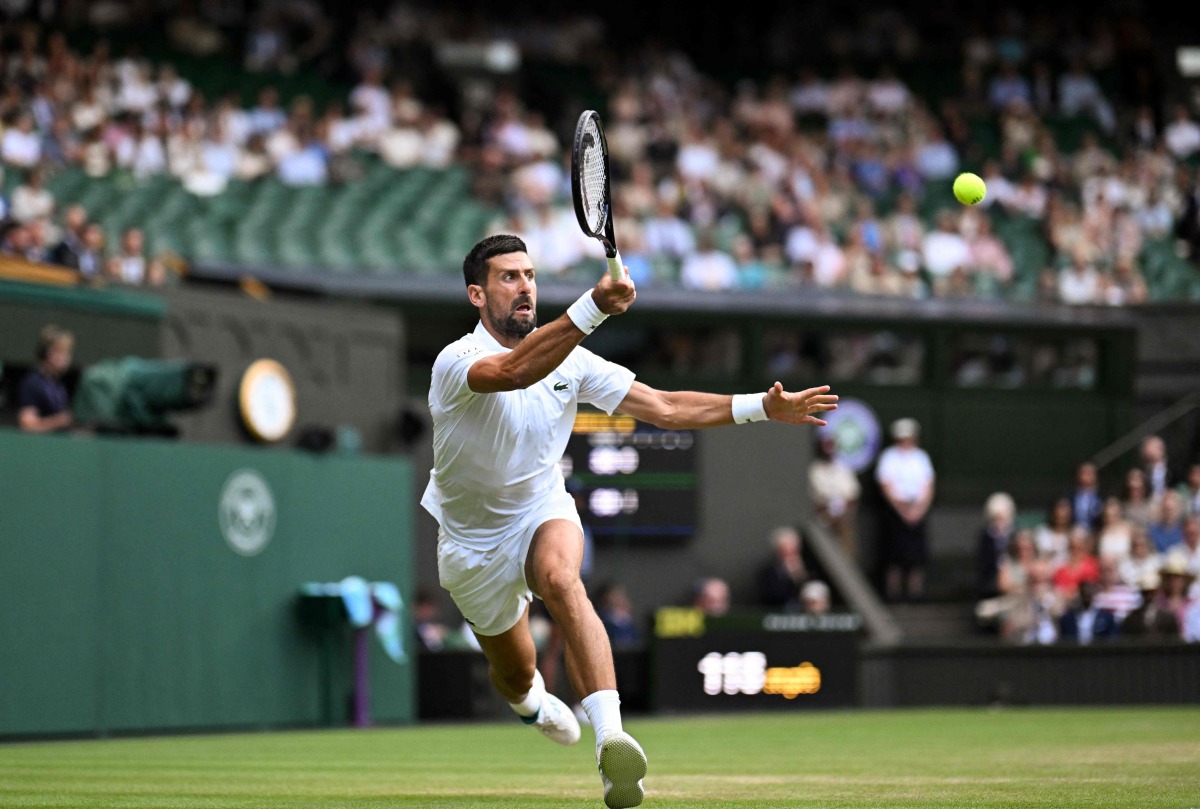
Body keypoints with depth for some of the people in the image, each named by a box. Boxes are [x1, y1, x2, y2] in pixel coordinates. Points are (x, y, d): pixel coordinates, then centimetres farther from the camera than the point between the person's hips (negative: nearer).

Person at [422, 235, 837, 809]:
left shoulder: (568, 359, -9)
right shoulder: (456, 362, -24)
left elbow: (663, 408, -7)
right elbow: (515, 371, -48)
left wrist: (763, 407, -16)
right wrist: (593, 308, -61)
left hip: (544, 510, 1)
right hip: (473, 540, -1)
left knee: (561, 580, -34)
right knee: (514, 671, 12)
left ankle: (610, 738, -52)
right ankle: (531, 701, 55)